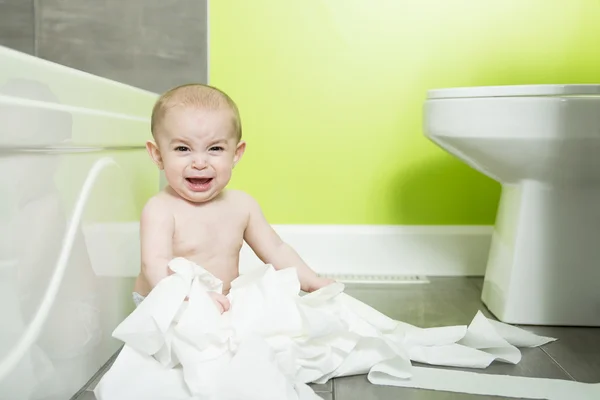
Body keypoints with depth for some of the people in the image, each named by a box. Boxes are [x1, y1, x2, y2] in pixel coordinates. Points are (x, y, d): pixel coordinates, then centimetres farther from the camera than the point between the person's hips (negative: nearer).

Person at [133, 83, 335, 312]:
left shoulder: (242, 205, 4)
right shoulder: (160, 210, -14)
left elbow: (276, 250, 13)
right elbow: (154, 265, -28)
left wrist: (312, 282, 2)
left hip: (226, 308, 7)